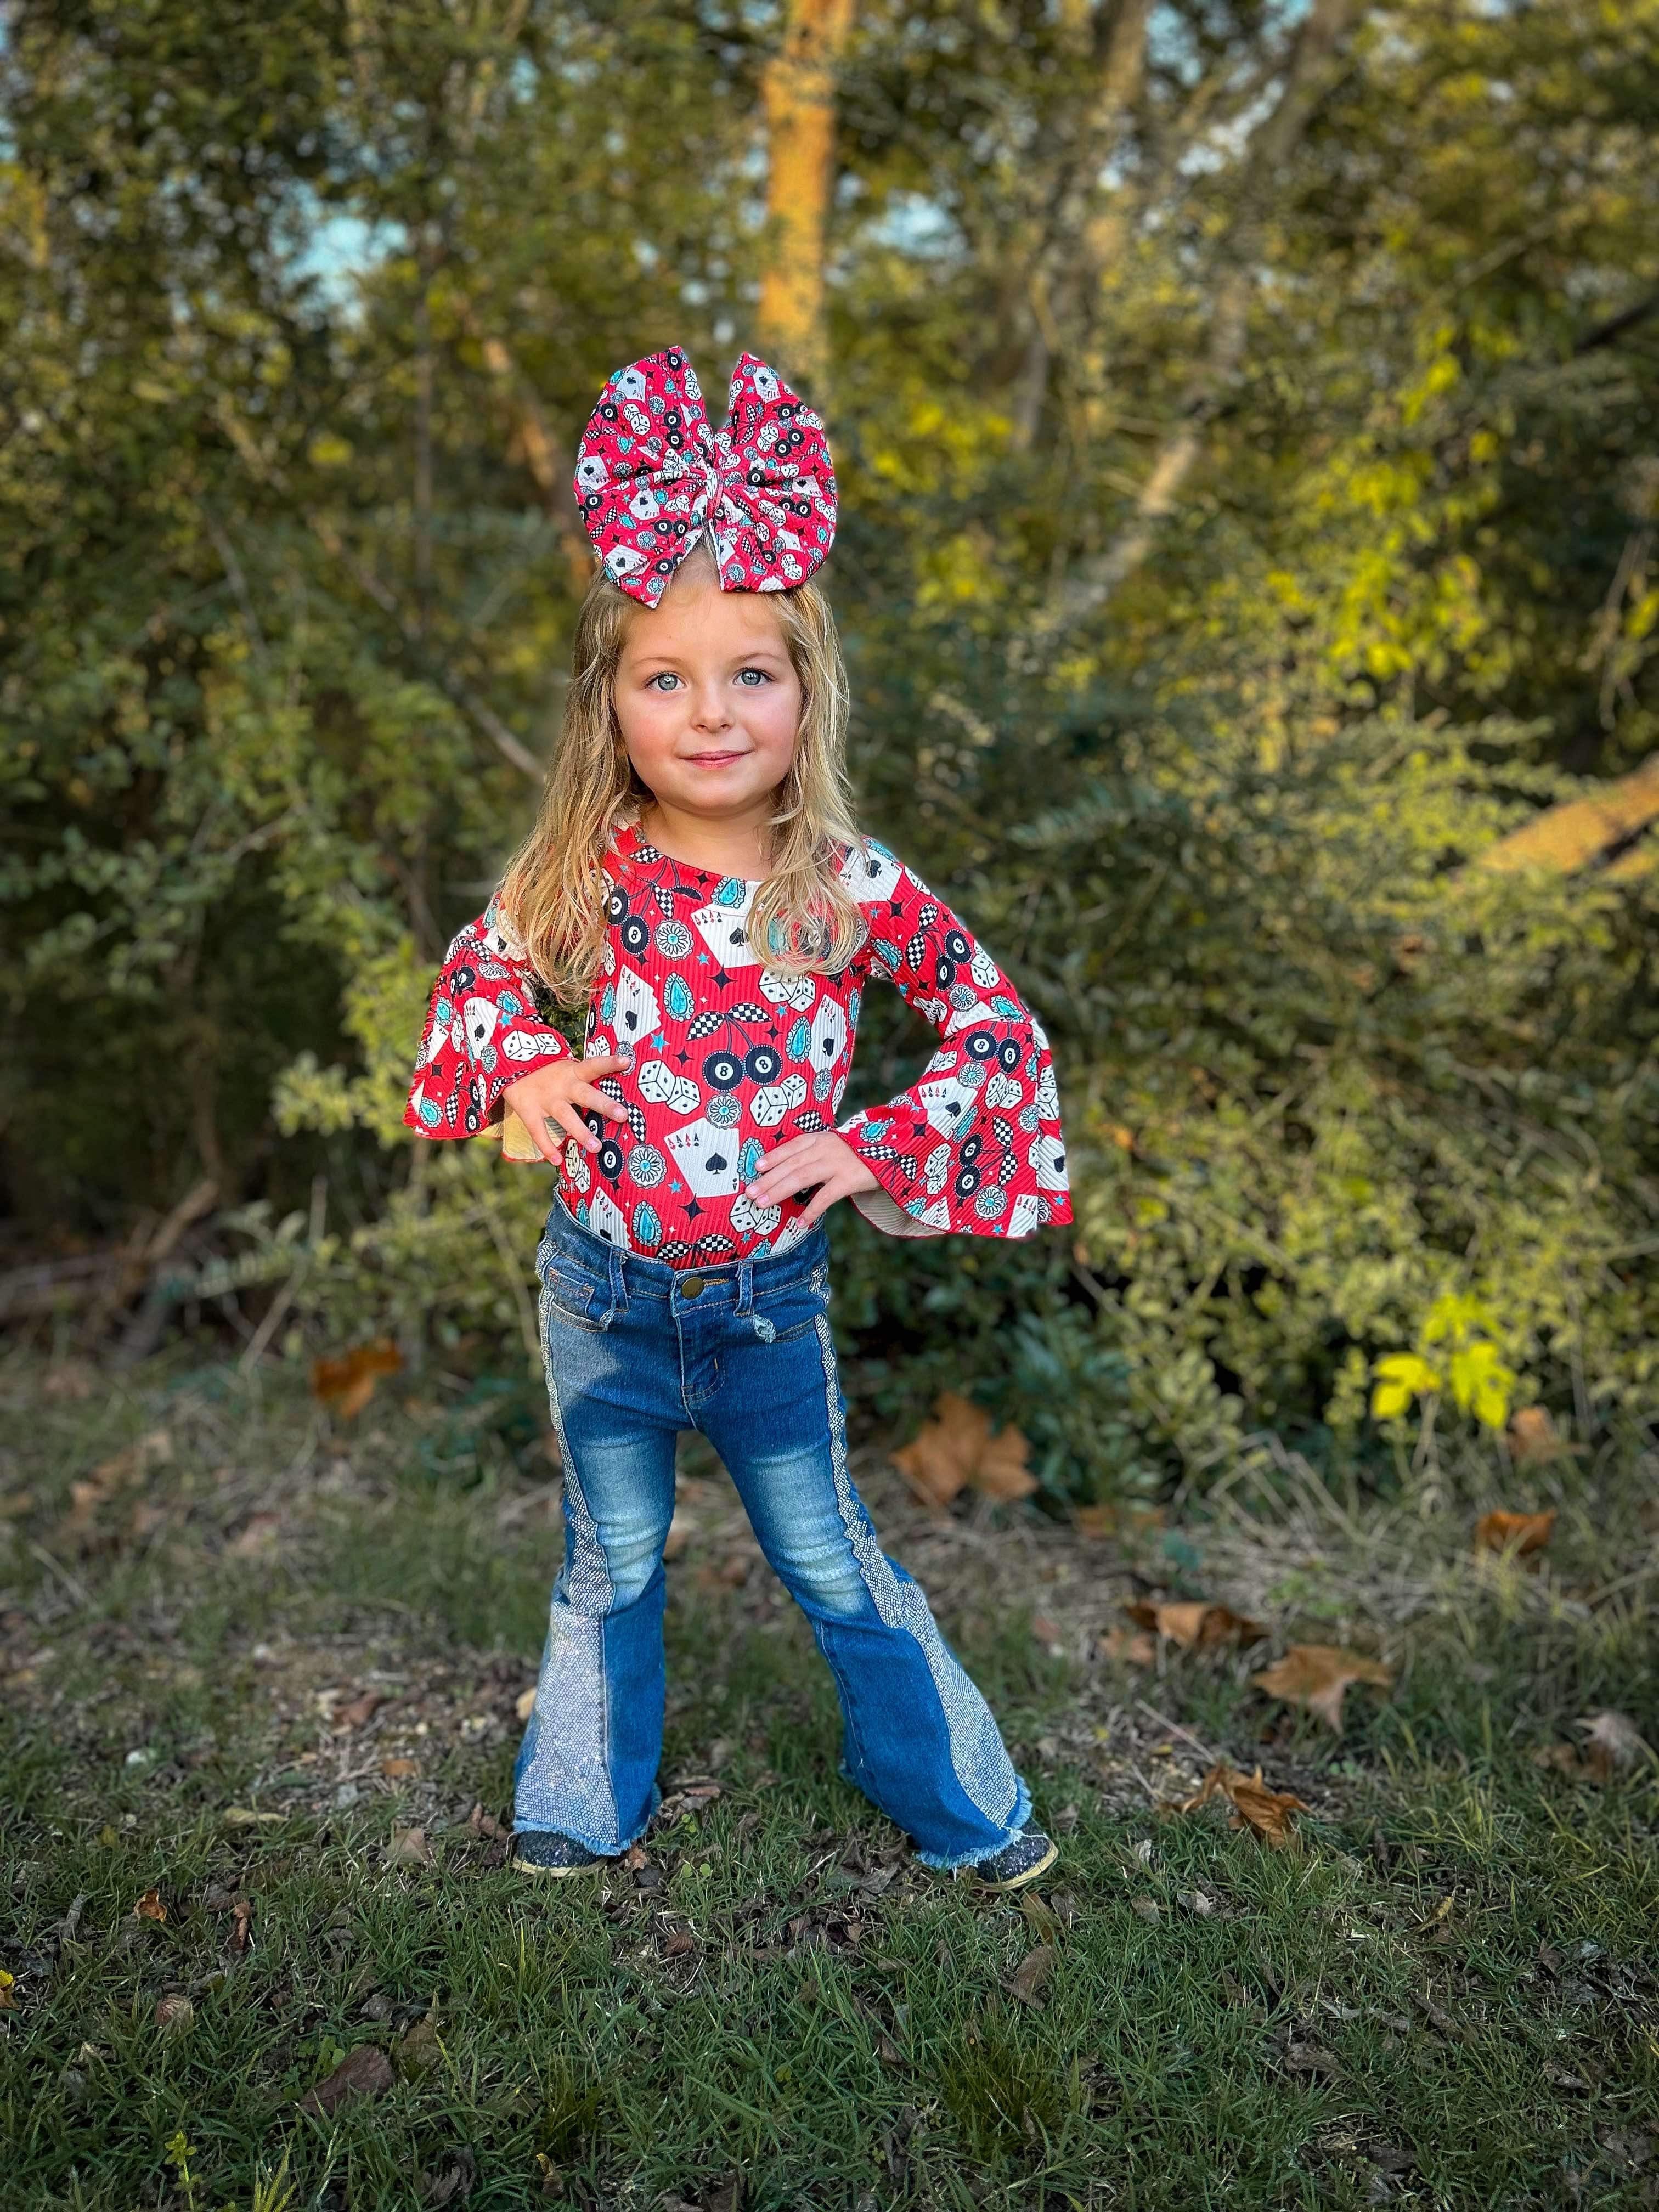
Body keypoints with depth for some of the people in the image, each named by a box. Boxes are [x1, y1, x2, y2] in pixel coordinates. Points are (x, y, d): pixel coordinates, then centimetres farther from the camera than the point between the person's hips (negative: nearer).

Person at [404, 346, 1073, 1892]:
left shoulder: (850, 888, -15)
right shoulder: (582, 880, -11)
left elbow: (997, 1022, -5)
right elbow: (478, 964, 9)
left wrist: (879, 1149, -13)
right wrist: (517, 1062, -10)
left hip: (769, 1294, -1)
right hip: (601, 1286, 1)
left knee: (830, 1560, 15)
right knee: (610, 1562, 20)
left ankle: (955, 1795, 38)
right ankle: (586, 1799, 44)